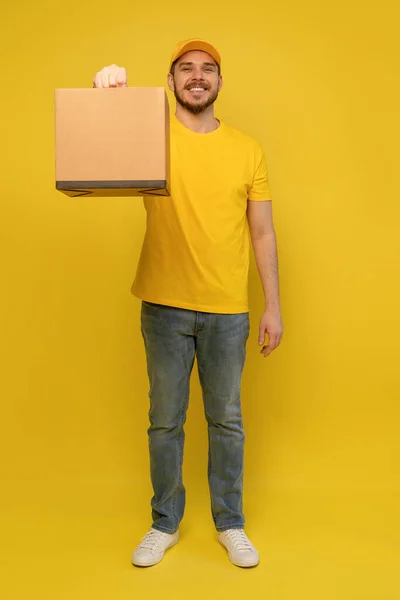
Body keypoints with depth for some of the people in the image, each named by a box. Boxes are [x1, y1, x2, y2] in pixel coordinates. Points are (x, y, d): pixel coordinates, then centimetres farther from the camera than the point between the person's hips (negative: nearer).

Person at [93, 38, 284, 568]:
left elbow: (263, 233, 6)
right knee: (165, 420, 12)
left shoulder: (247, 149, 5)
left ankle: (230, 524, 31)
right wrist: (108, 95, -40)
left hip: (228, 310, 1)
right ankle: (165, 524, 31)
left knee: (227, 421, 12)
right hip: (165, 306, 0)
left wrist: (274, 306, 3)